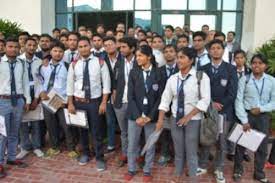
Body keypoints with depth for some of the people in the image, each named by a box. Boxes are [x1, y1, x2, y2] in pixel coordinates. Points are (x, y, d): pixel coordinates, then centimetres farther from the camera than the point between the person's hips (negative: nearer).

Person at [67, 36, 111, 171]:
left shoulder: (100, 63, -6)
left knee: (97, 131, 4)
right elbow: (70, 85, 4)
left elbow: (106, 83, -6)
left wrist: (104, 102, -11)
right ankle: (85, 153, 35)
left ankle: (99, 158, 18)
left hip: (95, 101, -2)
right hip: (79, 101, 3)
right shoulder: (74, 65, 0)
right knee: (82, 129, 16)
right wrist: (70, 103, 0)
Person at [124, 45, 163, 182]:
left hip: (151, 116, -1)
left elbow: (160, 97, -4)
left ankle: (147, 170, 29)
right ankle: (131, 169, 29)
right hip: (135, 115, 1)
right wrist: (137, 116, -11)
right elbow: (131, 96, -3)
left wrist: (150, 116, -11)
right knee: (132, 144, 10)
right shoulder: (133, 73, 1)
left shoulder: (158, 73, -4)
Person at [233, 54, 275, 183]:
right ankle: (238, 171, 27)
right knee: (241, 144, 7)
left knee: (262, 146, 12)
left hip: (263, 117, 2)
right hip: (246, 115, -2)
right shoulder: (244, 79, -6)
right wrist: (244, 120, -12)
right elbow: (239, 100, -8)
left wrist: (261, 108, -15)